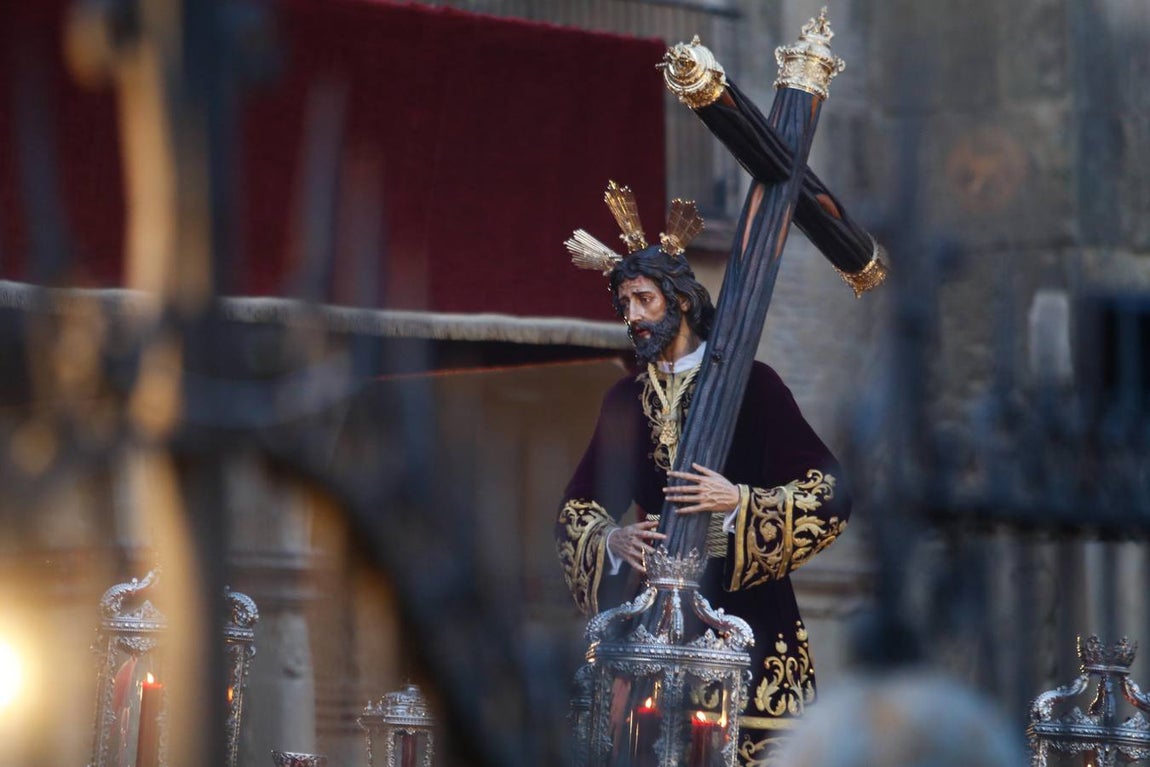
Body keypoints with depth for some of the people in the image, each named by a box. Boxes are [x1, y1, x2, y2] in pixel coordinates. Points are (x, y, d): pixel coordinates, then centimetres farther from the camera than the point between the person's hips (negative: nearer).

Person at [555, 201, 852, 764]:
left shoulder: (749, 384, 1)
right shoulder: (626, 401, 15)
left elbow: (828, 494, -5)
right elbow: (576, 508, 17)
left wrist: (739, 502, -19)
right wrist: (614, 539, -5)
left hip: (744, 607, -4)